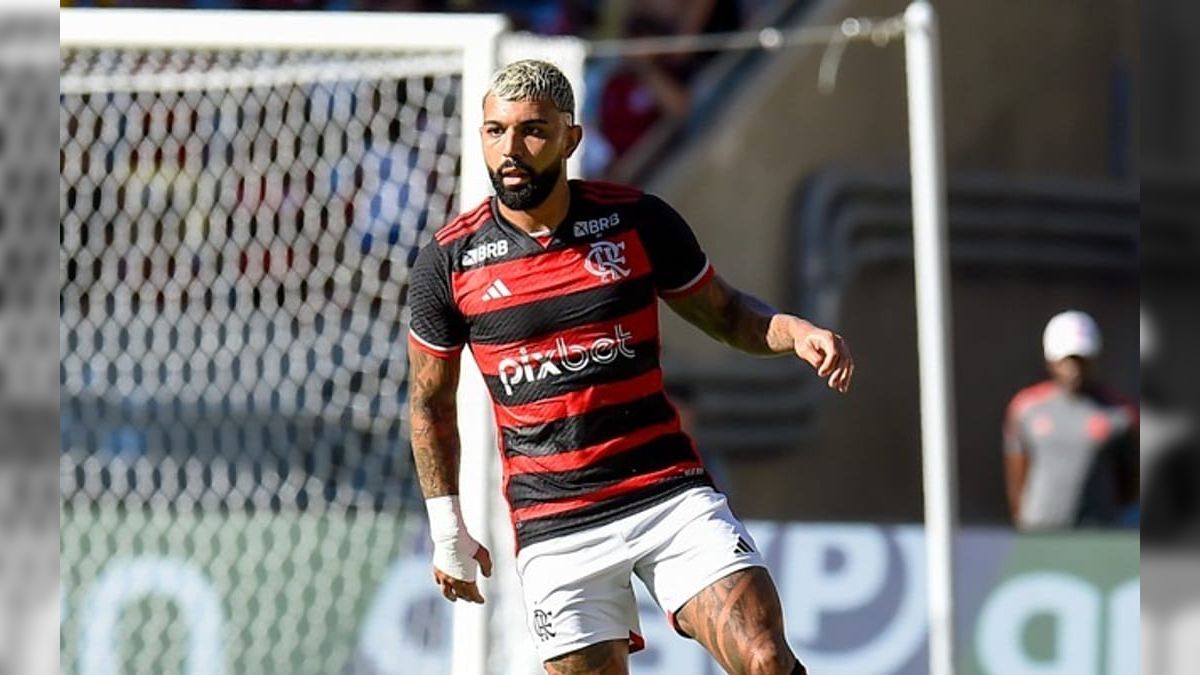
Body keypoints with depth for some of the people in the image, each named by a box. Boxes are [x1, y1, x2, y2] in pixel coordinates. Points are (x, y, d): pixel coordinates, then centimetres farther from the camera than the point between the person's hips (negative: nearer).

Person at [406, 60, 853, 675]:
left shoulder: (638, 221, -1)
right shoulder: (448, 262, -1)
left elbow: (724, 313, 14)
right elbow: (429, 402, 13)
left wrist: (797, 333, -7)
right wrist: (447, 530, 11)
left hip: (671, 494, 0)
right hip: (553, 528, 0)